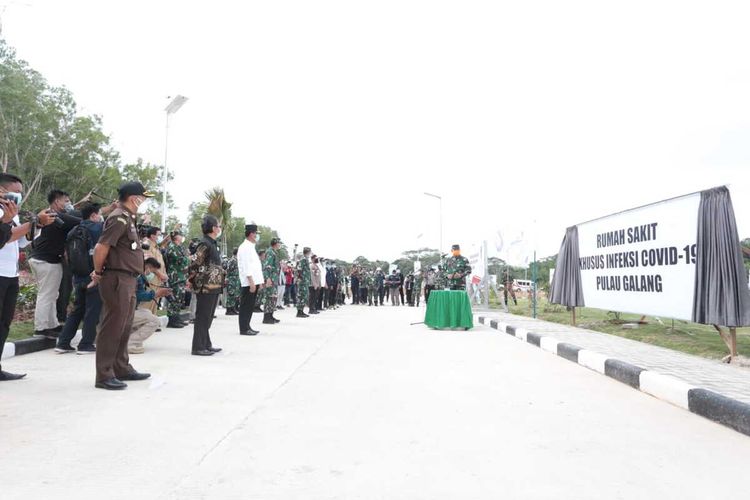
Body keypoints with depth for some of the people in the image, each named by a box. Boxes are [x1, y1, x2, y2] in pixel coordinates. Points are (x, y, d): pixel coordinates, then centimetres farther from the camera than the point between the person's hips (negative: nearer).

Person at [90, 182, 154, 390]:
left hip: (127, 280, 10)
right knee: (112, 327, -5)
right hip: (117, 279, -10)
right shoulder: (119, 218, -14)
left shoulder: (127, 218, 18)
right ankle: (104, 376, 2)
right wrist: (99, 273, -8)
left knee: (124, 327, 16)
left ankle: (122, 369, 26)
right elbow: (101, 248, -21)